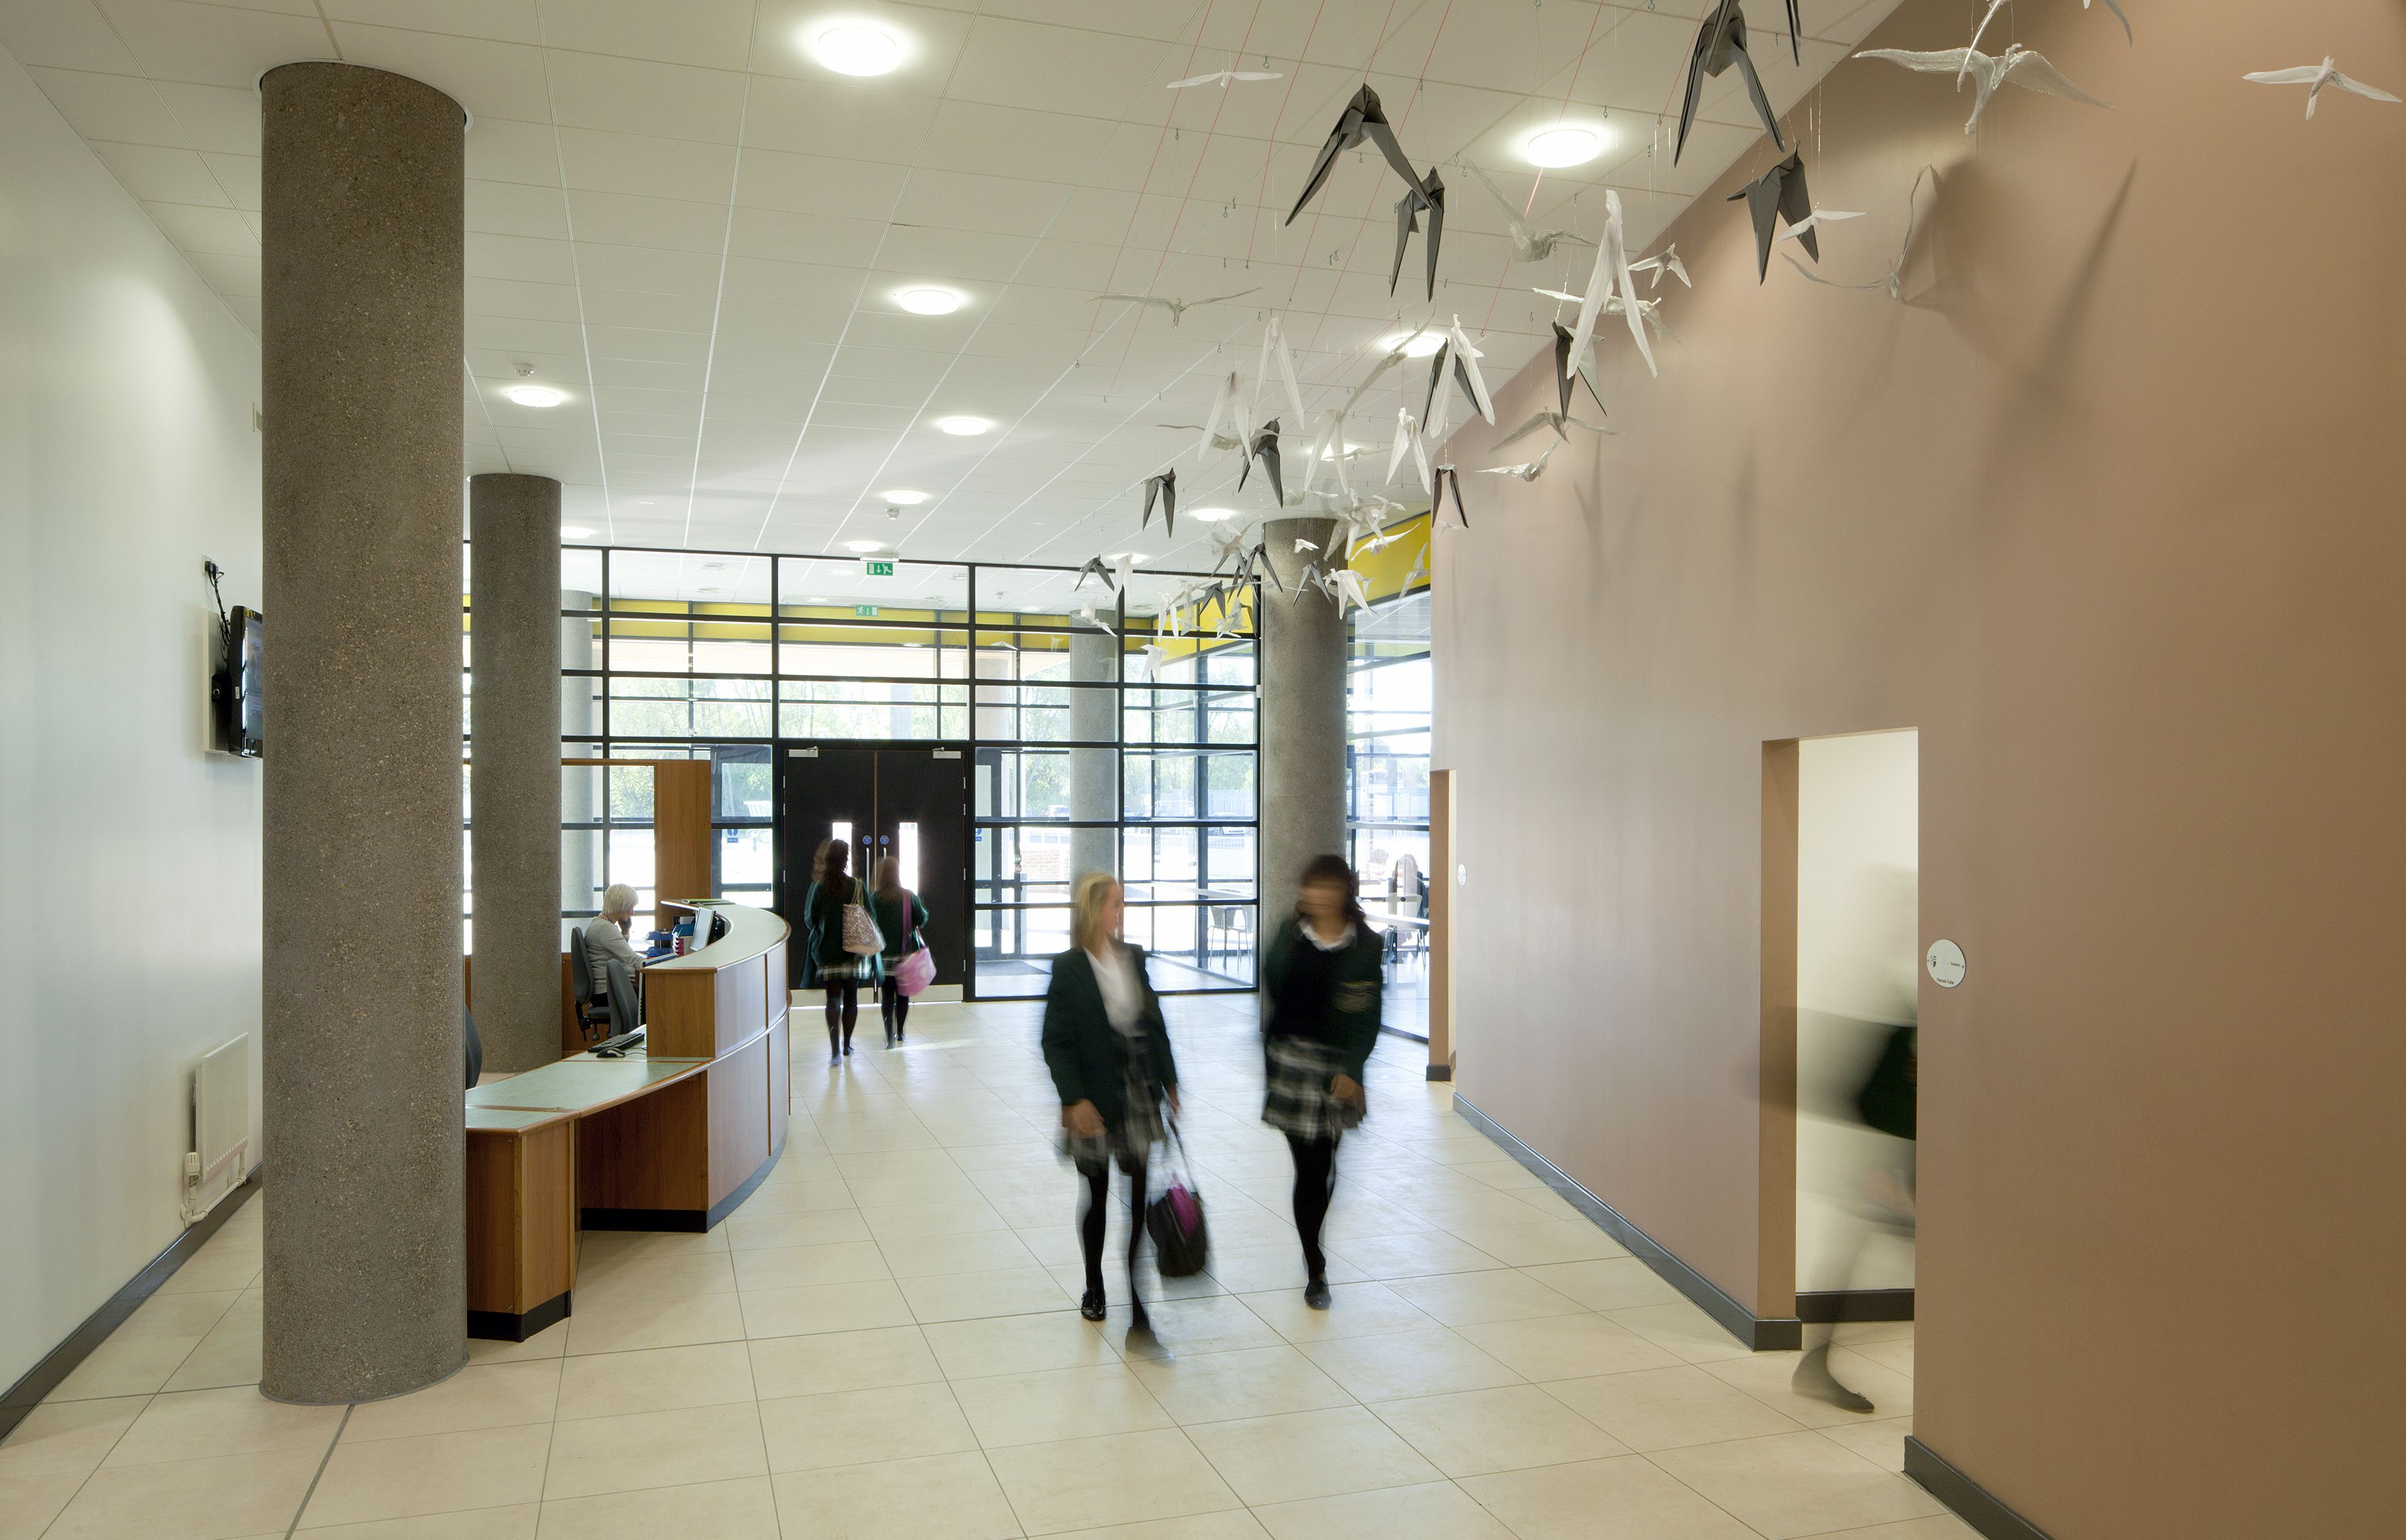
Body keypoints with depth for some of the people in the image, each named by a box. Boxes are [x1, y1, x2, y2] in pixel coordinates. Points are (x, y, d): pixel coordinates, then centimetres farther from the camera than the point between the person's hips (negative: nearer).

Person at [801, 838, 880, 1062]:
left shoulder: (818, 887, -9)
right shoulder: (857, 886, -7)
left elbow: (810, 920, -3)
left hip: (827, 950, -1)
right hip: (854, 950, 1)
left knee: (833, 998, 0)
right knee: (851, 998, 15)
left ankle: (835, 1049, -12)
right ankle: (847, 1044, 25)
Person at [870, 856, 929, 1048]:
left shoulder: (875, 898, -9)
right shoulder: (910, 896, -4)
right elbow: (922, 918, 1)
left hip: (884, 954, -2)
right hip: (906, 952, 2)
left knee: (886, 995, 1)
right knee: (903, 993, 15)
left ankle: (889, 1034, -12)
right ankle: (900, 1032, 23)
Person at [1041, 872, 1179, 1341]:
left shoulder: (1134, 958, 4)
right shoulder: (1069, 968, -9)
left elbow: (1155, 1023, 11)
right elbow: (1055, 1041, -9)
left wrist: (1169, 1082, 10)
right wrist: (1074, 1099, -16)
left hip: (1141, 1094, 3)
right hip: (1096, 1100, -3)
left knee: (1142, 1201, -2)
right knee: (1097, 1197, 14)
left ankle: (1139, 1310, 3)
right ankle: (1094, 1288, 36)